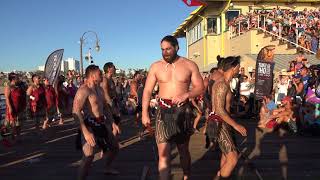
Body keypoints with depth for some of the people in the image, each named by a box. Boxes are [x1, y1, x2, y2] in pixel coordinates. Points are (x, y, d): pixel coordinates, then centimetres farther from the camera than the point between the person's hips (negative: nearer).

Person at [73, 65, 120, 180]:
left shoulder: (100, 89, 11)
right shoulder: (84, 90, -18)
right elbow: (76, 112, -28)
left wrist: (112, 123, 19)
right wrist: (85, 132, -34)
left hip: (102, 123, 9)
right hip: (90, 124, -9)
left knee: (115, 147, 21)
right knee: (89, 156, -17)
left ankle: (107, 168, 46)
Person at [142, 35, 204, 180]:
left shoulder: (189, 65, 1)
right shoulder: (156, 66, 3)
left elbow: (200, 87, 1)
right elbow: (147, 91, 2)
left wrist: (186, 95, -18)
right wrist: (144, 113, -8)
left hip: (183, 111, 0)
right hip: (163, 111, 0)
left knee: (183, 150, 16)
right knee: (163, 153, -6)